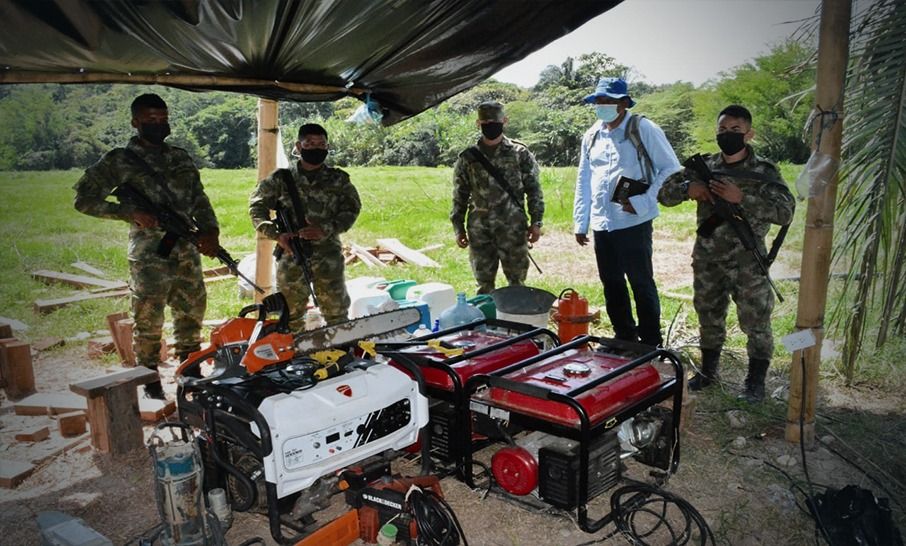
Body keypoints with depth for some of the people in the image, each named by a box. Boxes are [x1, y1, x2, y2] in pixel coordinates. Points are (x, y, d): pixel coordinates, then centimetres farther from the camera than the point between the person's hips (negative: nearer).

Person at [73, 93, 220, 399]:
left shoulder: (181, 158, 14)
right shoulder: (119, 161, 0)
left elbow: (200, 200, 16)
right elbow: (84, 199, -1)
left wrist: (210, 230, -2)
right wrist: (130, 212, -13)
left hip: (188, 252, 5)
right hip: (149, 256, -5)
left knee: (192, 316, 12)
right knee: (148, 322, 1)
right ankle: (151, 384, 16)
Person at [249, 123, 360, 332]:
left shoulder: (338, 180, 4)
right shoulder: (281, 179, 3)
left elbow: (351, 208, -1)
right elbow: (257, 206, 5)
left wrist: (326, 229, -16)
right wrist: (276, 234, -11)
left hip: (328, 254, 0)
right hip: (291, 254, 0)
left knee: (336, 309, 5)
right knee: (290, 312, 9)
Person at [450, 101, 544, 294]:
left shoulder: (520, 153, 2)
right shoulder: (467, 158, 6)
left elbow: (533, 190, 3)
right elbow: (460, 197, 10)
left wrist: (536, 222, -2)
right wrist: (459, 228, 7)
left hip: (513, 230, -1)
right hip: (480, 232, 2)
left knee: (517, 283, 6)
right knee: (484, 284, 9)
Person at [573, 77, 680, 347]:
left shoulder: (643, 129, -4)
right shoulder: (592, 135, 13)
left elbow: (671, 169, -5)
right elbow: (583, 181, 17)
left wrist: (642, 202, -14)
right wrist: (580, 222, 14)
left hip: (633, 222, -6)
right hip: (601, 224, 6)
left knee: (642, 284, 2)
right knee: (611, 285, 14)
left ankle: (651, 343, 15)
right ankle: (624, 337, 29)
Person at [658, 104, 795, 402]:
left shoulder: (764, 171, -7)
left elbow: (785, 212, -18)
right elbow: (664, 194, 4)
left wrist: (742, 197, -28)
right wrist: (688, 188, -17)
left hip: (747, 262, -3)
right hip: (707, 259, 4)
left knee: (756, 321, 4)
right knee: (709, 316, 17)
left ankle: (756, 380, 21)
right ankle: (708, 370, 34)